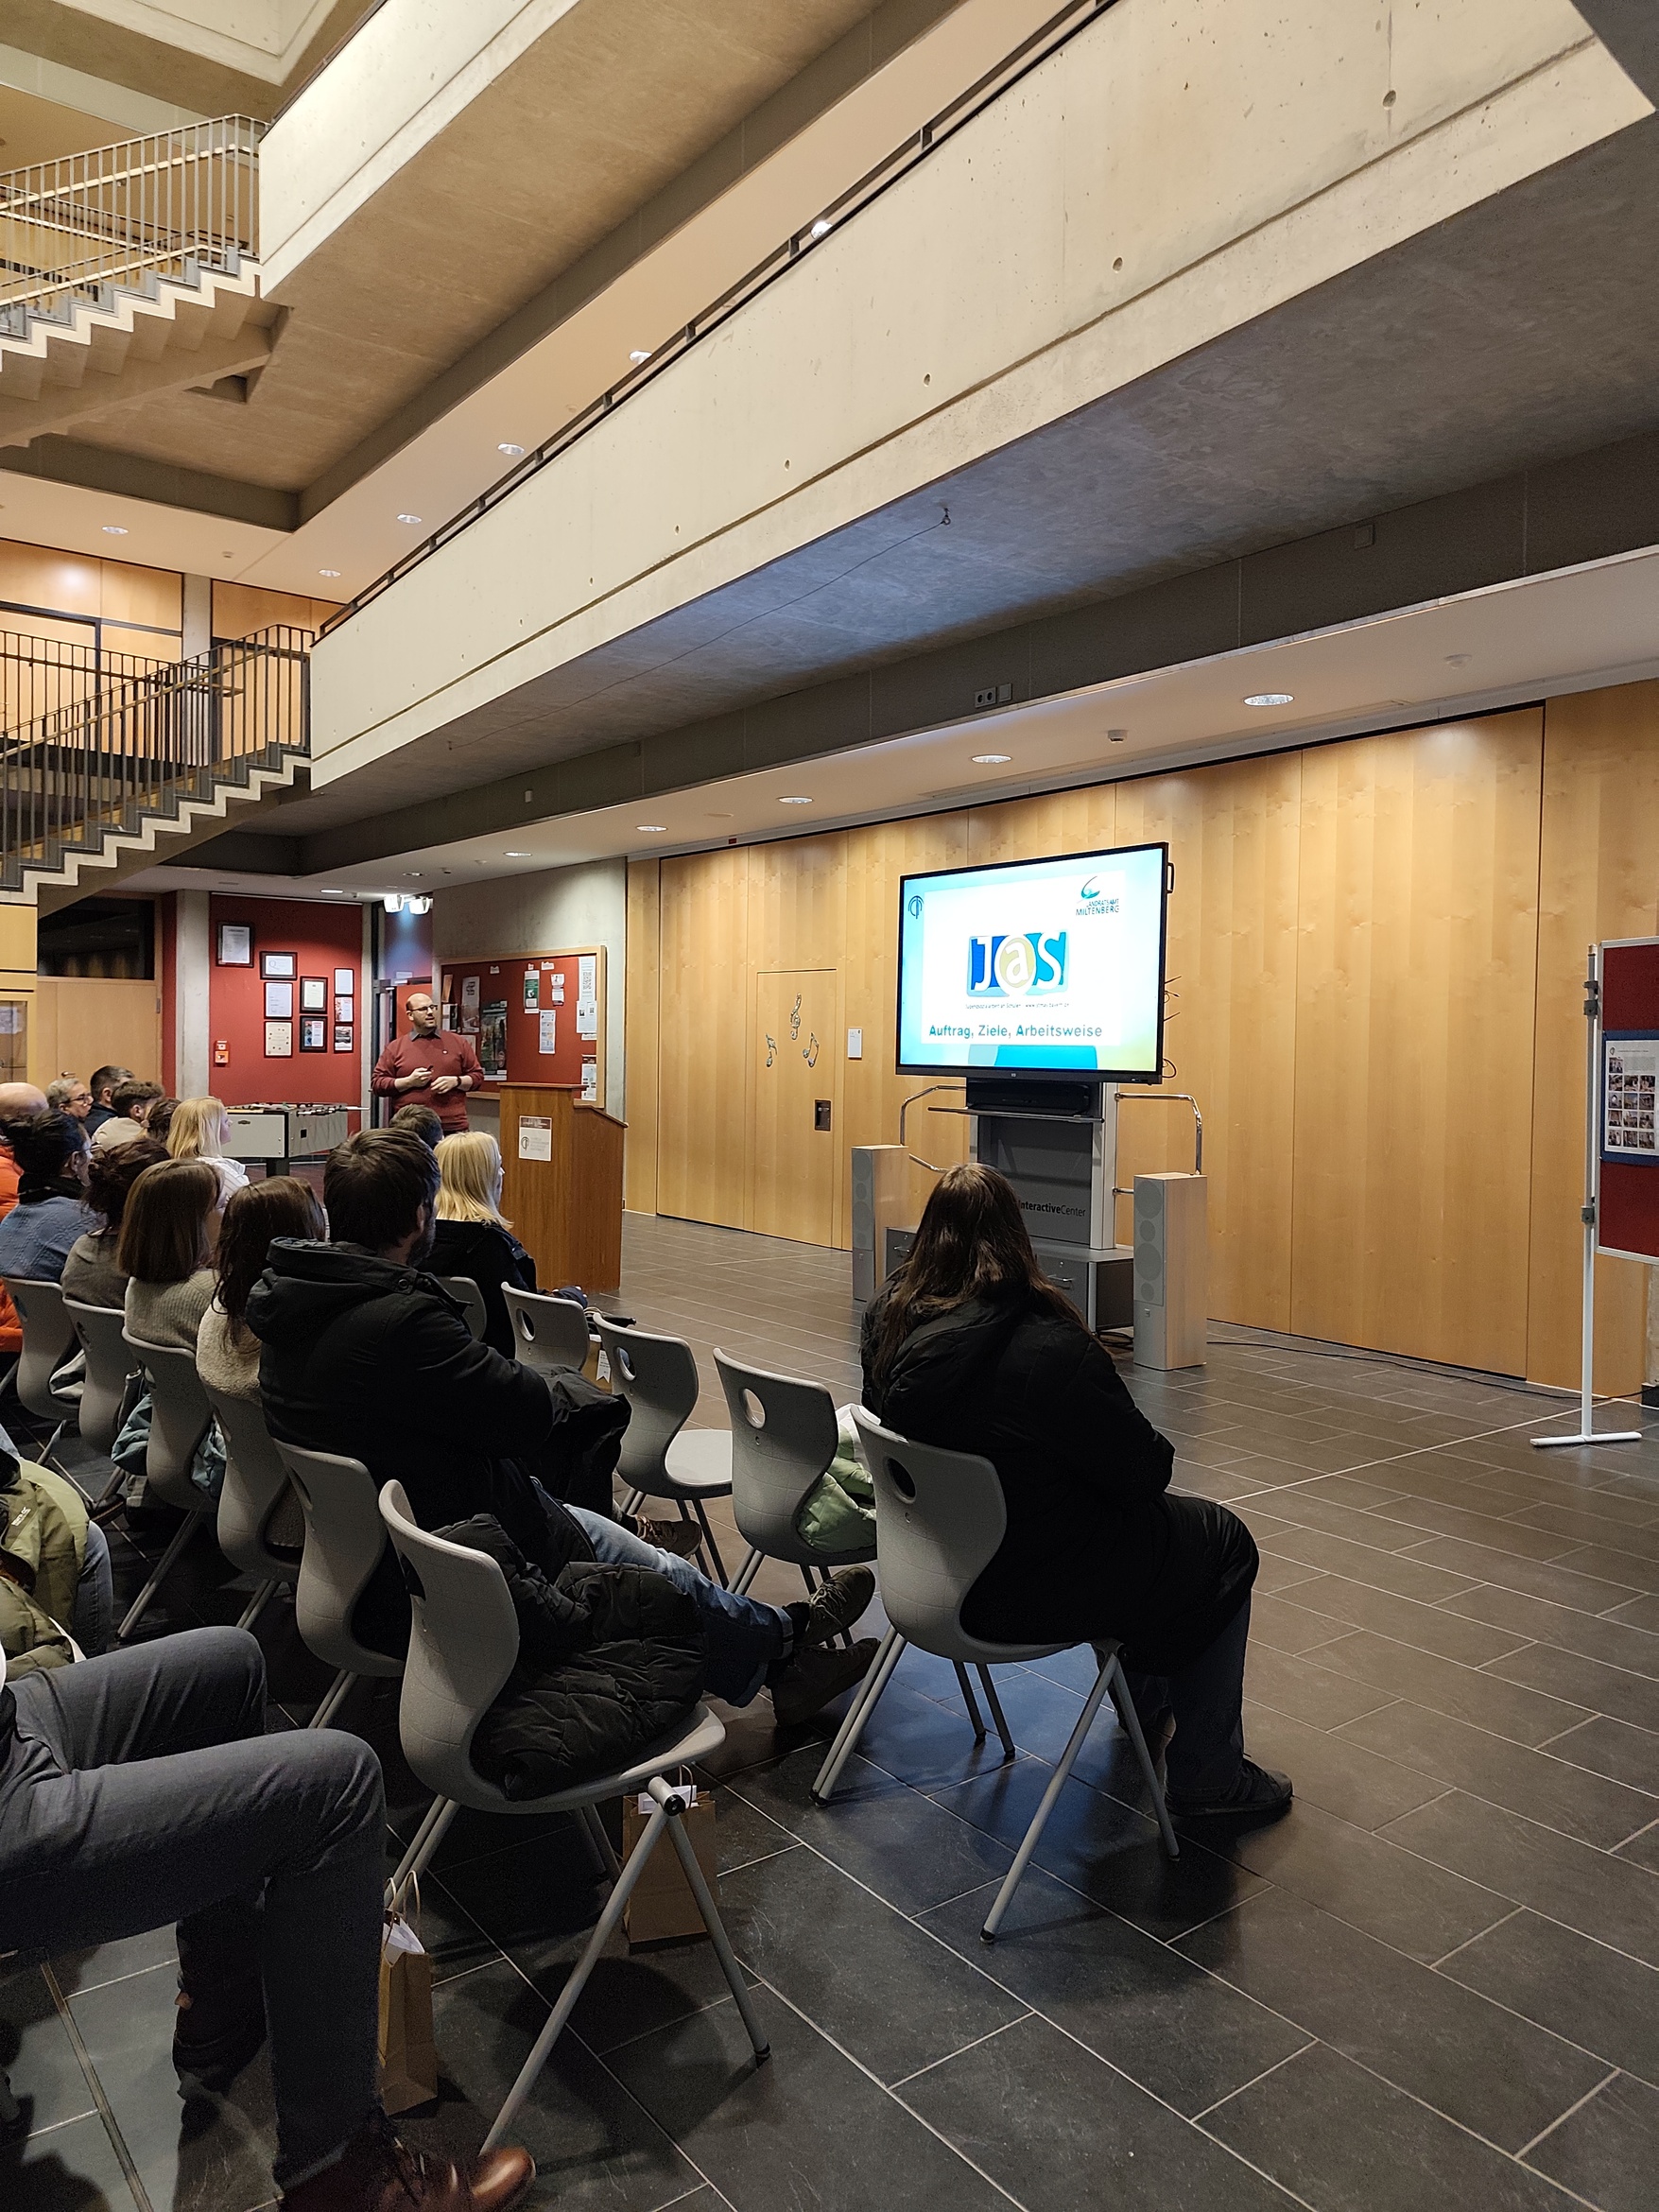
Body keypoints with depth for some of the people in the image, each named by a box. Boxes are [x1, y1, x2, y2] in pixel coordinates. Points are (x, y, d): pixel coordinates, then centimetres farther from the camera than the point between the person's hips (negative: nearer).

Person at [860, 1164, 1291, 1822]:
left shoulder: (890, 1317, -9)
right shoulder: (1049, 1347, -29)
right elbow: (1144, 1467, -18)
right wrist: (1160, 1449, 6)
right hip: (1025, 1593, -7)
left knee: (1158, 1519, 30)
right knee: (1223, 1543, 15)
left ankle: (1144, 1705, 46)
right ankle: (1207, 1775, 23)